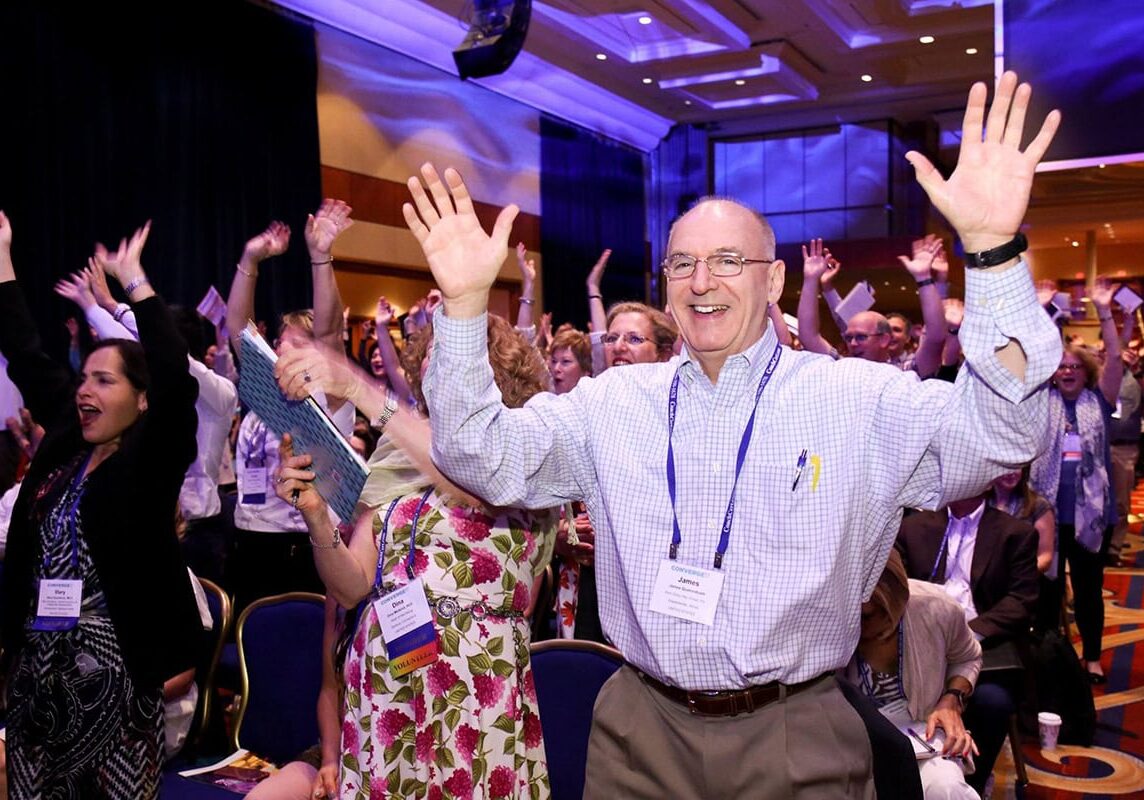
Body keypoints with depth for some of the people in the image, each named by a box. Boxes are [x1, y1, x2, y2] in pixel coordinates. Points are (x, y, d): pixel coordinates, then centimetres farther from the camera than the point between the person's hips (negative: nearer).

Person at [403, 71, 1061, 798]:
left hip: (798, 739, -2)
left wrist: (994, 248, -31)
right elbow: (484, 459, 0)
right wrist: (466, 304, -13)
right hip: (640, 734, 3)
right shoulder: (614, 402, 4)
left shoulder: (858, 399, -5)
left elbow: (994, 437, -18)